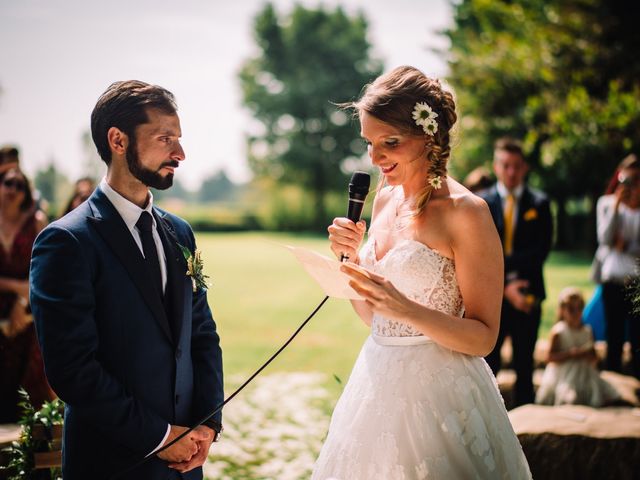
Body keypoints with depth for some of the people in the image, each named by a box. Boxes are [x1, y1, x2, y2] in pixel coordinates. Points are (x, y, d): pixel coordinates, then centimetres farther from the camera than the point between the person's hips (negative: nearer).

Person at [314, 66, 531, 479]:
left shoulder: (465, 211, -14)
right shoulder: (385, 199, 7)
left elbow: (483, 338, -15)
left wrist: (405, 309, -28)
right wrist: (350, 257, -4)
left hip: (436, 391, -7)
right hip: (378, 380, 7)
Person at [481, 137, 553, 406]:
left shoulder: (539, 204, 5)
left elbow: (541, 250, -4)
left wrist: (503, 263, -13)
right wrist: (504, 286, -13)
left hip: (527, 294, 1)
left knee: (525, 365, 9)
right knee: (488, 364, -1)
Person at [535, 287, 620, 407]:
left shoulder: (587, 331, 9)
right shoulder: (558, 332, -6)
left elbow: (594, 356, 17)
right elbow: (550, 357, -9)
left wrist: (591, 356, -7)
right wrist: (570, 354, -19)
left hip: (585, 373, 5)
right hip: (564, 376, -5)